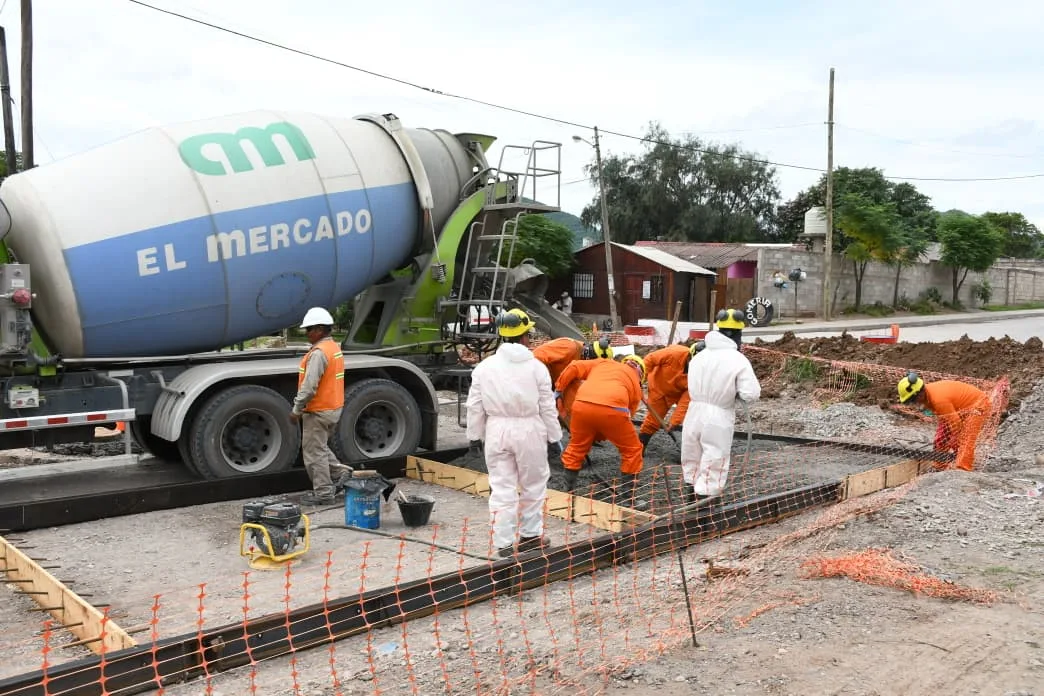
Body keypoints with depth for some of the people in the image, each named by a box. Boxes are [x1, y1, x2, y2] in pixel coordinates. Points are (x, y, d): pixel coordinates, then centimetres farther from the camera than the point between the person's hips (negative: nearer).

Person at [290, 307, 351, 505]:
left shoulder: (319, 352, -21)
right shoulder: (334, 347, 11)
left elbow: (309, 386, -26)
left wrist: (296, 410, -17)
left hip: (318, 411, -10)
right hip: (334, 407, 10)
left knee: (314, 452, 1)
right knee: (320, 447, 23)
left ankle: (323, 493, 7)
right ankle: (341, 473, 17)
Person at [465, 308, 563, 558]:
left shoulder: (484, 367, 0)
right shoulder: (536, 367, -5)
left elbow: (475, 407, 4)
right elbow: (547, 407, -2)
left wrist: (475, 435, 14)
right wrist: (555, 436, 7)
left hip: (497, 431, 2)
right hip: (529, 430, -1)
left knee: (502, 488, 6)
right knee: (533, 485, 15)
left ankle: (504, 543, 7)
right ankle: (530, 535, 24)